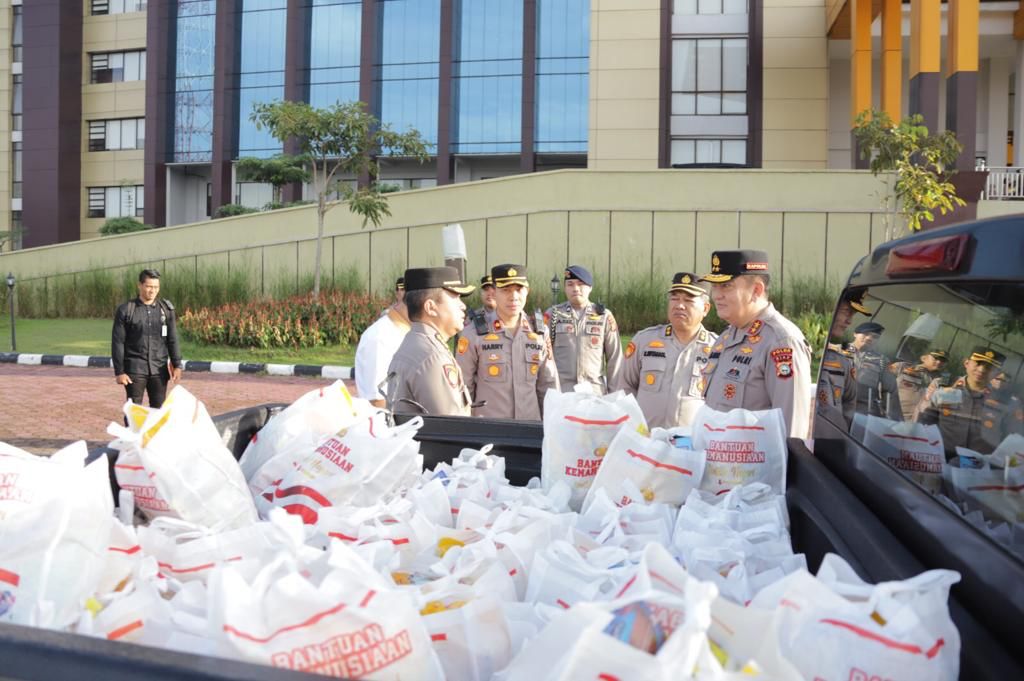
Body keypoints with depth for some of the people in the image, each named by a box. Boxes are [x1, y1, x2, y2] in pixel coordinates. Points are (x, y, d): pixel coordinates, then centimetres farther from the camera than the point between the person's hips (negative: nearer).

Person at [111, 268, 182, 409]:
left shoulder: (166, 309, 6)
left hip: (159, 369, 2)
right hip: (135, 369, -2)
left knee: (159, 409, 5)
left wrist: (177, 365, 1)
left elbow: (172, 340, 8)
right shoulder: (126, 310, -2)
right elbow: (117, 343, -2)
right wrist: (119, 372, -6)